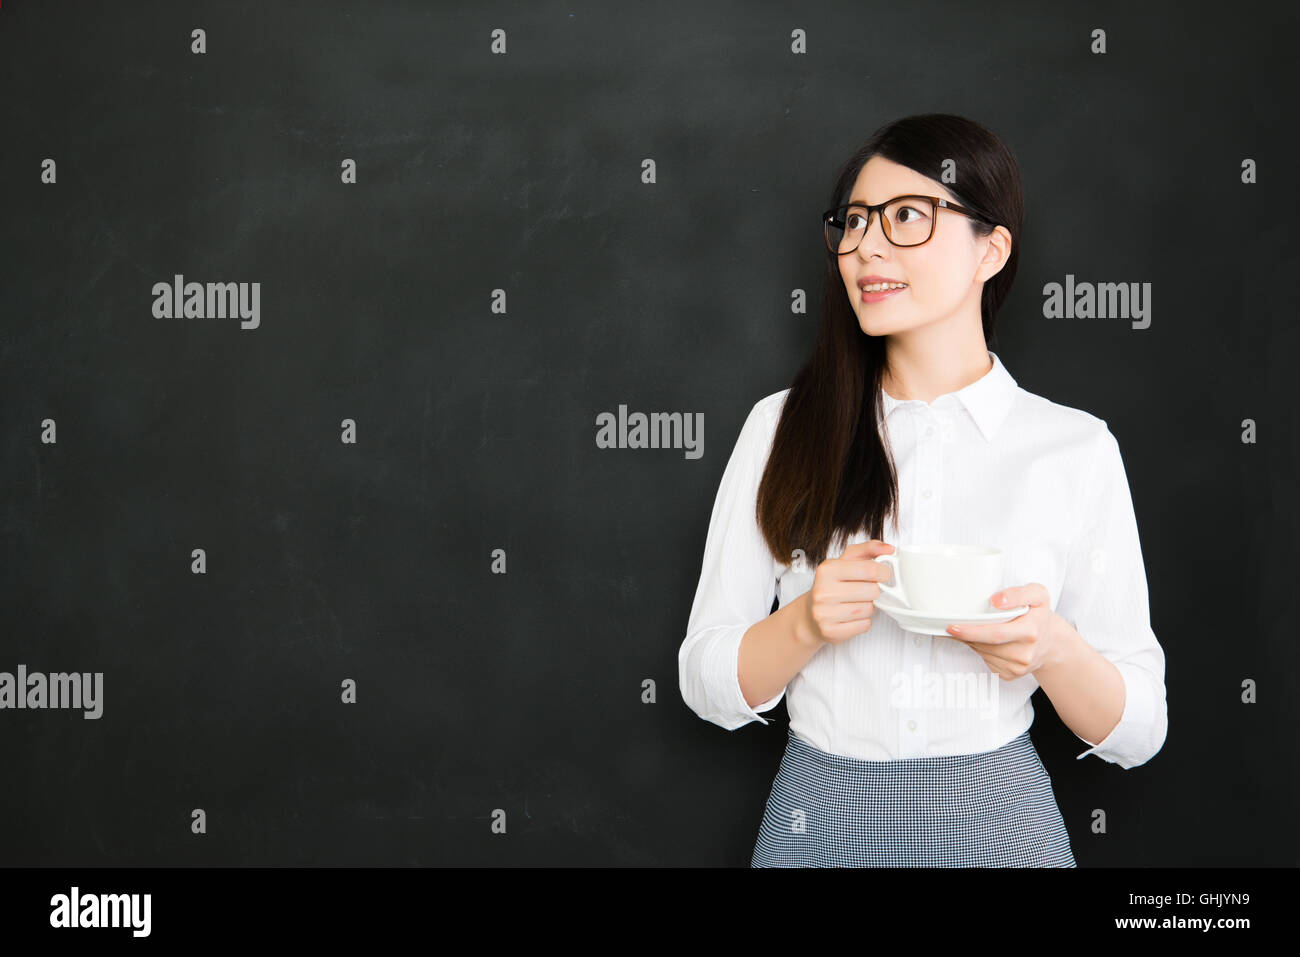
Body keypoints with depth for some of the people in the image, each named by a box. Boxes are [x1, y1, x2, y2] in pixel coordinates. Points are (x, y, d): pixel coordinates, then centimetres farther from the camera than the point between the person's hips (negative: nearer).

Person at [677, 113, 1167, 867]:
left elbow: (1136, 730, 0)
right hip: (821, 821, 1)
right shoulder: (783, 427, -1)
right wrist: (806, 625, -19)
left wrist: (1052, 648, -19)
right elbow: (709, 684, -1)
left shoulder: (1076, 449, -4)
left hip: (997, 824, 0)